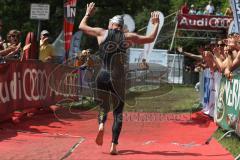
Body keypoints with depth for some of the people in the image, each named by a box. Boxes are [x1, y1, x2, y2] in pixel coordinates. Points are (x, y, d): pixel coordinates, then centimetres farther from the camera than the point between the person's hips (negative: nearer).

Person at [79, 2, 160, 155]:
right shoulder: (128, 37, 3)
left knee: (104, 106, 19)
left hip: (103, 76, 1)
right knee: (118, 112, 6)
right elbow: (151, 38, 11)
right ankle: (114, 145, -5)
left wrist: (88, 14, 37)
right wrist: (156, 24, 27)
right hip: (118, 78, -1)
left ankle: (101, 125, -15)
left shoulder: (101, 33, 5)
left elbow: (82, 26, 20)